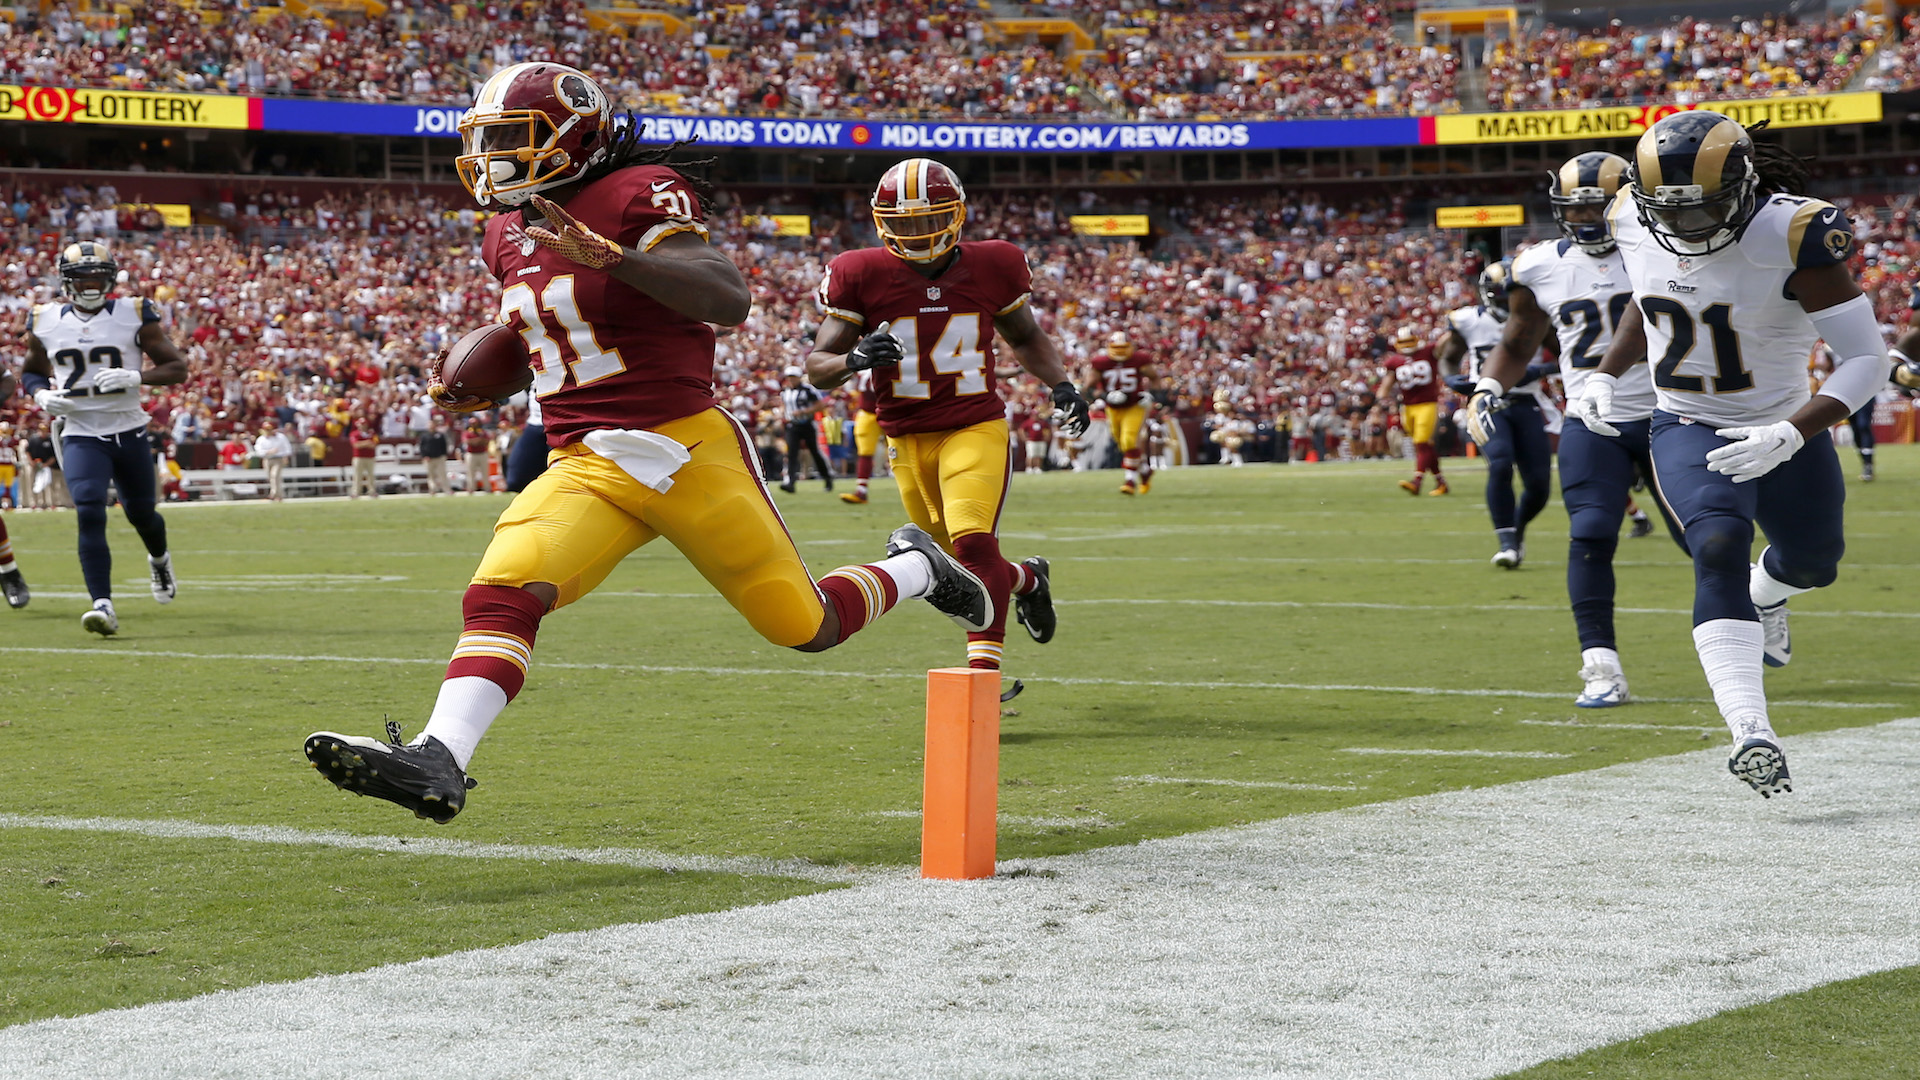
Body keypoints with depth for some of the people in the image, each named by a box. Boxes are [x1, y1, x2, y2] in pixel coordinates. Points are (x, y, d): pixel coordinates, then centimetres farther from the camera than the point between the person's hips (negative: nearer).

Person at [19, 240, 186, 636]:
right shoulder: (46, 323, 1)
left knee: (141, 513, 15)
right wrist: (42, 395, -6)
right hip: (81, 435, 0)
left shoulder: (134, 315, -5)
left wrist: (135, 377, -22)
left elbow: (177, 368, -4)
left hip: (129, 432, 0)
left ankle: (159, 559, 51)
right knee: (90, 513, -20)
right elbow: (31, 372, 18)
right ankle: (103, 606, -23)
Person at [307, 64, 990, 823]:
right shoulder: (511, 233, 12)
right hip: (583, 468, 5)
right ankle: (438, 763, -32)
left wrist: (613, 256, -37)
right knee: (502, 594, -22)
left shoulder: (638, 196, -12)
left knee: (807, 626, 4)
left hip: (689, 452, -5)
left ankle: (916, 570, 33)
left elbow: (729, 301, -26)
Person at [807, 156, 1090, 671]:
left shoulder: (992, 267, -1)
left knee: (973, 544, -22)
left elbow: (1024, 337, 19)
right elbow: (817, 364, -4)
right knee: (963, 561, 10)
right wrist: (855, 359, -26)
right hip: (908, 439, 2)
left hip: (976, 429, -2)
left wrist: (1061, 385, 4)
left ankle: (984, 666, -23)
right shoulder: (863, 276, -6)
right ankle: (1027, 579, 42)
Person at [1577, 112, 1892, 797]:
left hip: (1783, 432, -1)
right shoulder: (1634, 223, -12)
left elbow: (1866, 359, -26)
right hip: (1688, 429, 1)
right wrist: (1606, 375, 2)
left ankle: (1764, 596, 62)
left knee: (1813, 561, 22)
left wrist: (1791, 436, -36)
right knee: (1720, 553, -25)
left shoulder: (1791, 236, -28)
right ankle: (1752, 736, -36)